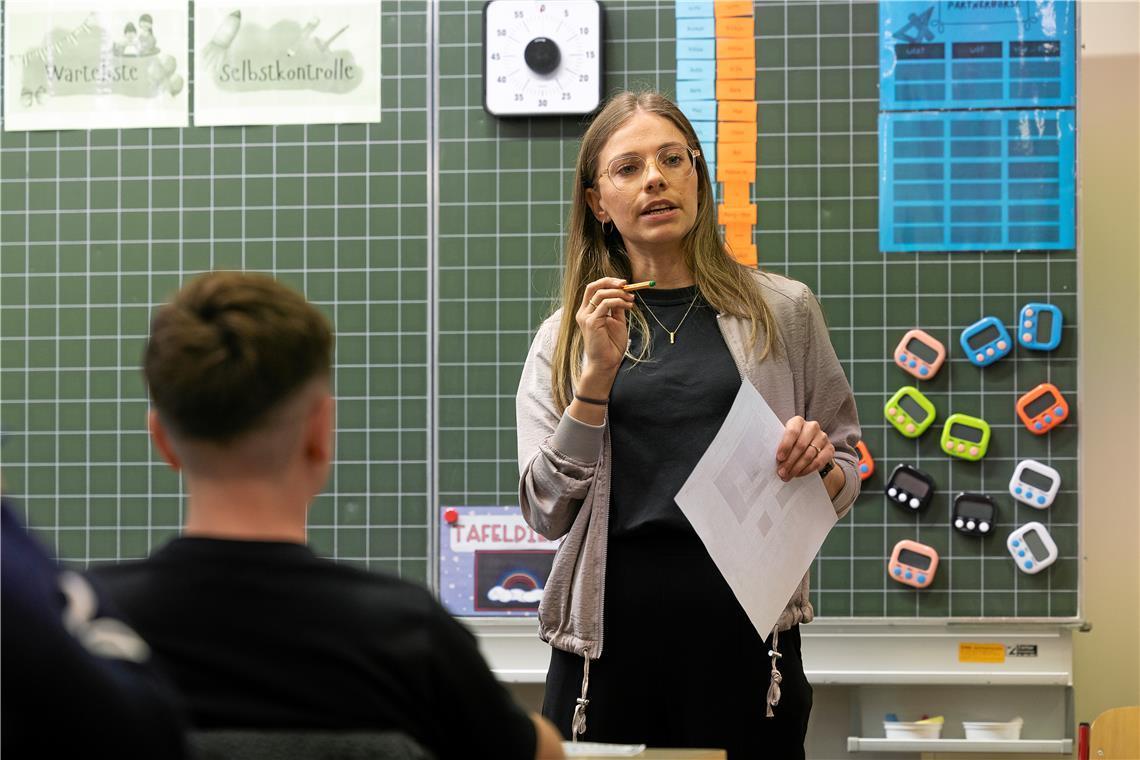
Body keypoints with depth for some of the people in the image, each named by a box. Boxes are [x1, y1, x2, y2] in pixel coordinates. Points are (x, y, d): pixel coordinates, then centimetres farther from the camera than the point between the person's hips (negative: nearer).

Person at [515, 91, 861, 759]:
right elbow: (547, 512, 1)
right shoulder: (566, 336, 10)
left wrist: (816, 467, -8)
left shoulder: (783, 311, 8)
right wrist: (597, 374, -8)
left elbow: (846, 473, 15)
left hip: (747, 626, 0)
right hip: (610, 633, 1)